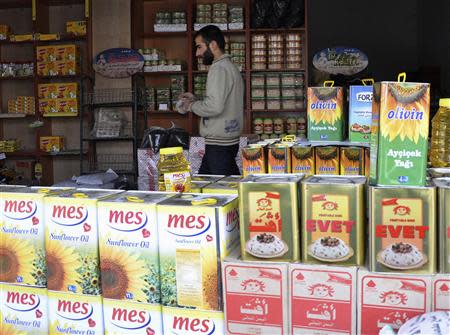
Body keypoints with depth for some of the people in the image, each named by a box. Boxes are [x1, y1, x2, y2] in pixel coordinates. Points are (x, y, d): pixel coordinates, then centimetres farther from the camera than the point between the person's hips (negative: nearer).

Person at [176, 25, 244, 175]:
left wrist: (191, 106, -9)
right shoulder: (230, 67, 17)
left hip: (219, 144, -10)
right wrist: (195, 100, 16)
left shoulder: (219, 68, -15)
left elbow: (214, 106, -26)